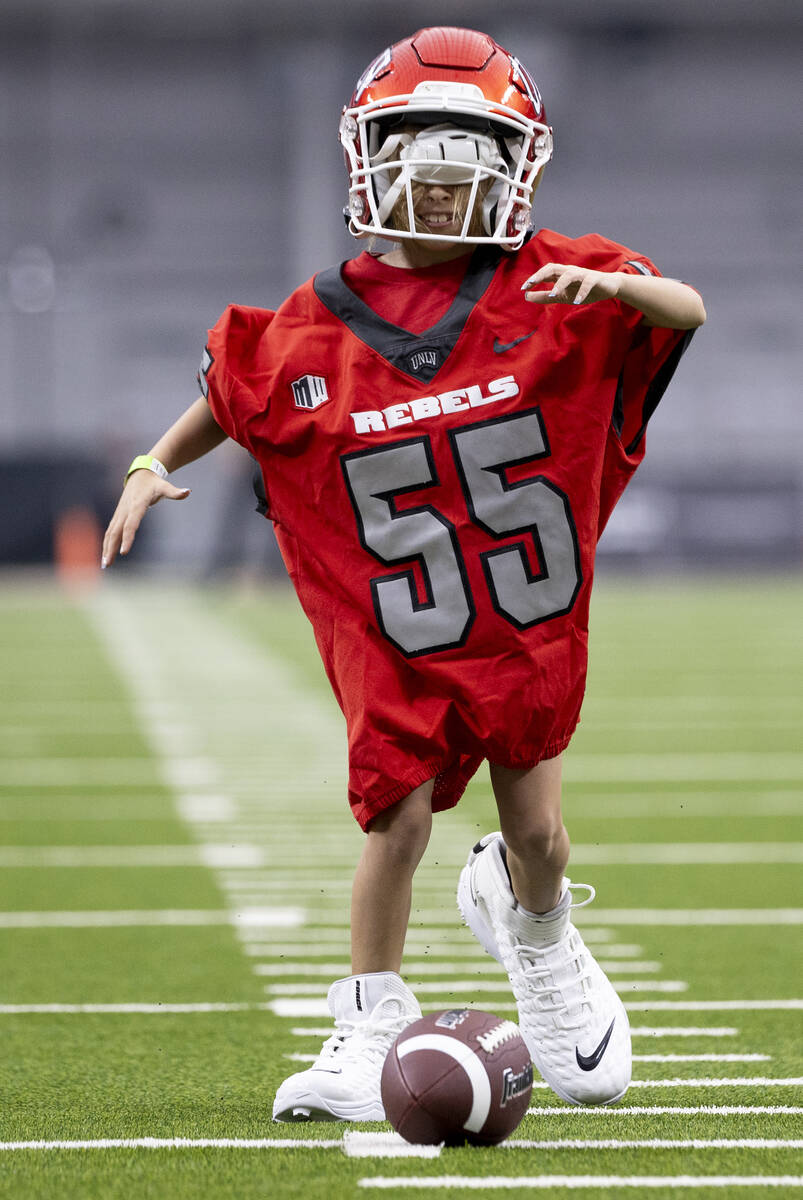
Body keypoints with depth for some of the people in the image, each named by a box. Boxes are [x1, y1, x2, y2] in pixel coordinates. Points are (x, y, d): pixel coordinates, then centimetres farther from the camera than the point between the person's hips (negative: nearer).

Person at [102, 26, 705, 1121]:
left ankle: (532, 928, 43)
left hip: (530, 619, 1)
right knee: (397, 816, -8)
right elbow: (232, 389, 14)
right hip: (395, 631, 0)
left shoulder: (548, 288, -6)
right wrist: (157, 465, 2)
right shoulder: (320, 323, -3)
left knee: (534, 827, 6)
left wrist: (618, 287, -30)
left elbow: (687, 312, -11)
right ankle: (372, 1029, 8)